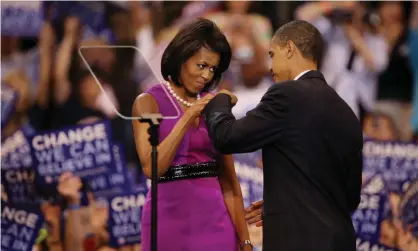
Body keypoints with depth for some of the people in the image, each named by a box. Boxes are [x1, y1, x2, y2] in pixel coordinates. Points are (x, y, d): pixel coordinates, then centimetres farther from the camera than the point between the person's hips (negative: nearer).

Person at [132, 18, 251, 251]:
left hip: (214, 221, 4)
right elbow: (151, 167, -15)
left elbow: (229, 181, 9)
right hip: (170, 220, -3)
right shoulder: (149, 102, -2)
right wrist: (187, 118, -18)